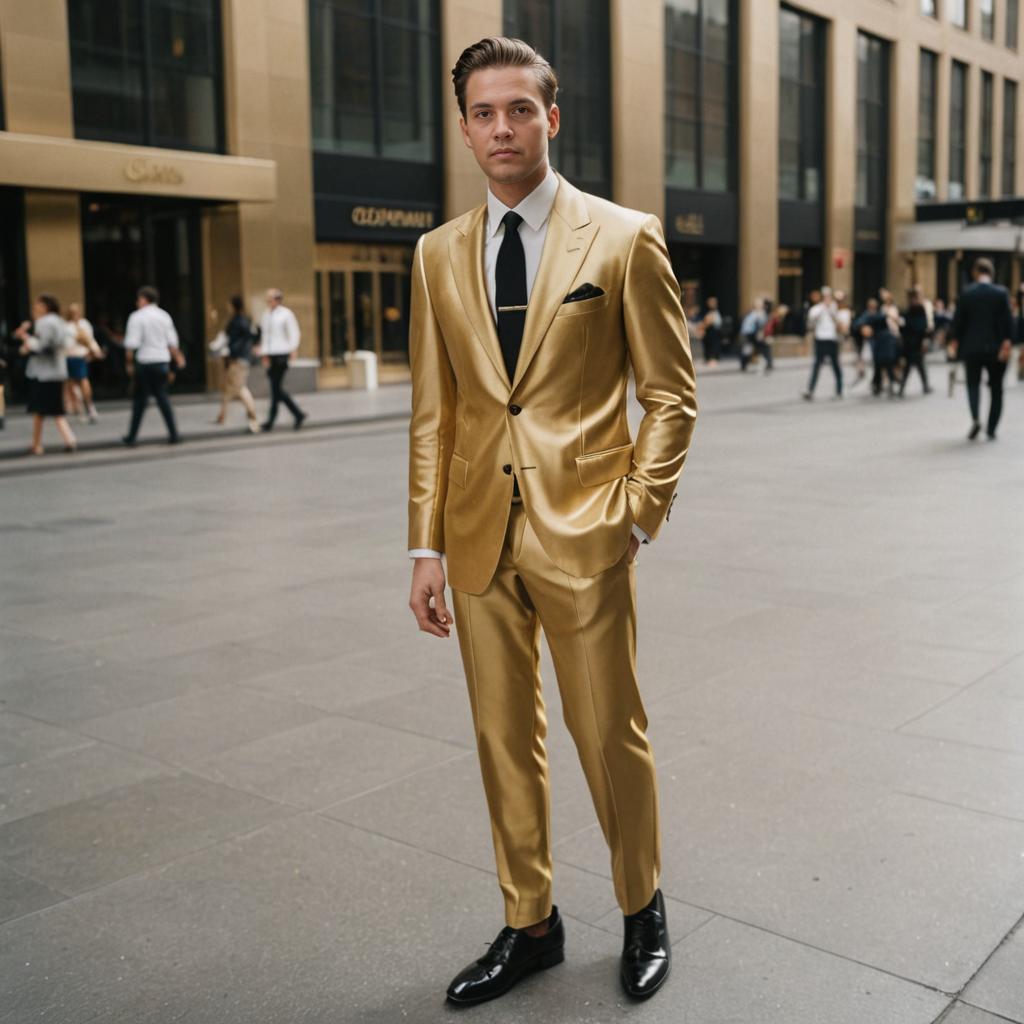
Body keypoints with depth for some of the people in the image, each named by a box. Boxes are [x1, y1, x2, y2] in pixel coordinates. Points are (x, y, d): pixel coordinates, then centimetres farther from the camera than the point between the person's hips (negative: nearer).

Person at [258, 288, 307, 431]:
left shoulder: (286, 314, -4)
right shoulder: (267, 315, 14)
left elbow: (294, 334, -2)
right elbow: (265, 335, 17)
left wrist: (293, 351, -6)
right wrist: (265, 354, 11)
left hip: (281, 355, -7)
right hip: (271, 355, 7)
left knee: (276, 388, -7)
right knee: (277, 388, 5)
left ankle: (271, 420, -1)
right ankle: (298, 414, 14)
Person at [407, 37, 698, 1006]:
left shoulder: (624, 238, -2)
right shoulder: (439, 254, 9)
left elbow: (669, 392, 0)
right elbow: (431, 411, 10)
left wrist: (639, 518, -9)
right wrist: (425, 545, 5)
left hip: (582, 534, -3)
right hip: (478, 536, 4)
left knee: (610, 734, 7)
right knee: (504, 740, 13)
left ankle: (642, 911, 32)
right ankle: (529, 924, 32)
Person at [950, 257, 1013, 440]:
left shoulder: (966, 293, -4)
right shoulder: (1001, 293, -6)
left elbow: (958, 320, -2)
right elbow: (1008, 321, -10)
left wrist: (956, 341, 10)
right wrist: (1007, 342, -9)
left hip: (972, 347, 0)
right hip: (996, 348, 0)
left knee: (973, 383, 12)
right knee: (996, 388, 11)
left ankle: (975, 418, -15)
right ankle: (991, 430, 9)